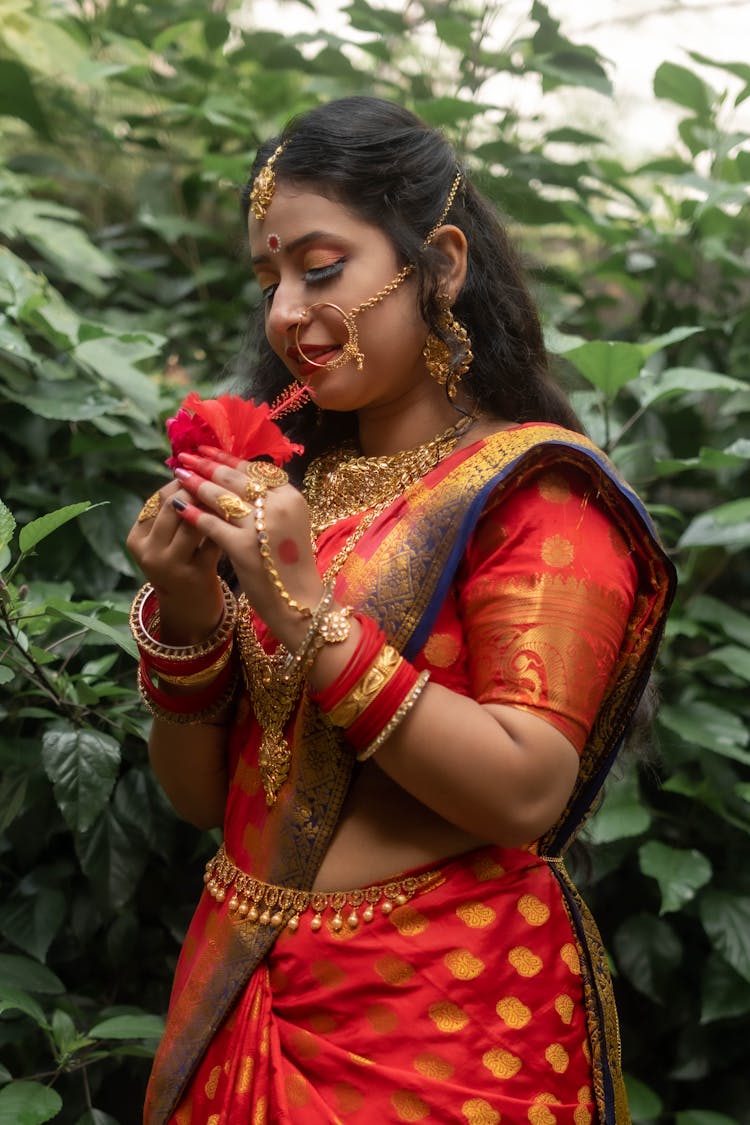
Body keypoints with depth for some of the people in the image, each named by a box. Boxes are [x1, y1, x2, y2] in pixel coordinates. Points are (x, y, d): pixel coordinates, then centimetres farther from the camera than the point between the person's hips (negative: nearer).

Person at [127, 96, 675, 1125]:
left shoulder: (534, 490, -11)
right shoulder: (286, 486, 6)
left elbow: (527, 794, -22)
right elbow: (202, 794, 6)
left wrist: (308, 612, -24)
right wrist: (185, 615, -11)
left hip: (442, 1022, -6)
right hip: (239, 994, 6)